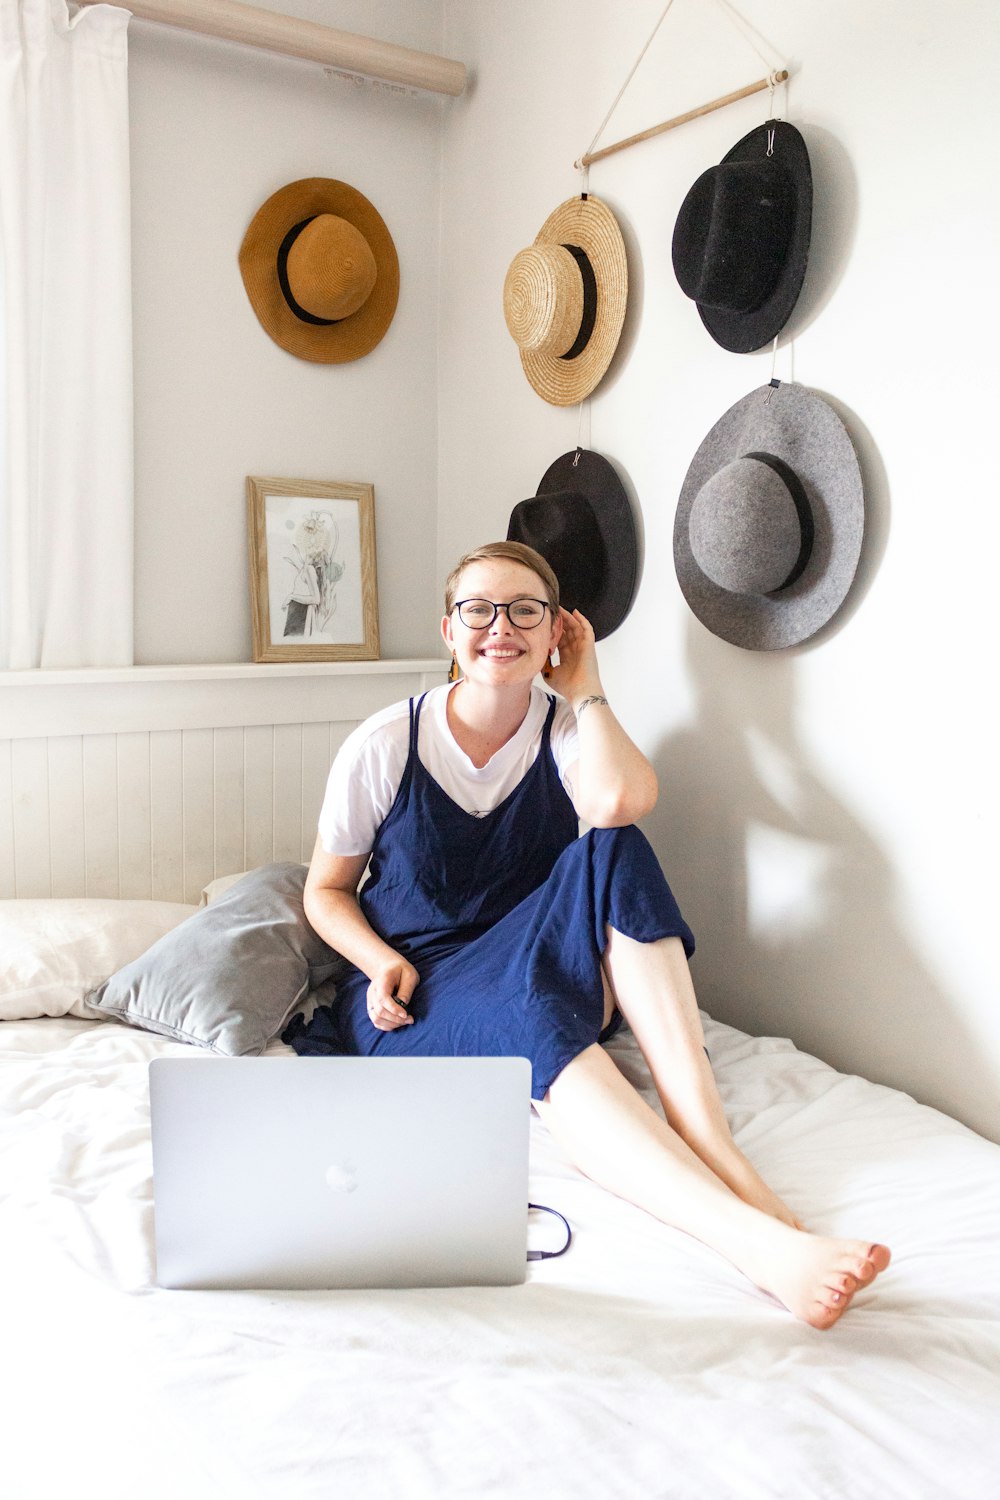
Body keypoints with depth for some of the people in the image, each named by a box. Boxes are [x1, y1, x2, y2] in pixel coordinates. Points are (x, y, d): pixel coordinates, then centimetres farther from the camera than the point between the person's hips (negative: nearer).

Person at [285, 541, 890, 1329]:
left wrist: (584, 686, -12)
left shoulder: (567, 730, -2)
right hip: (415, 998, -2)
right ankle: (753, 1235, -55)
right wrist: (384, 964, -14)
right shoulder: (383, 746, -5)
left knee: (610, 852, -28)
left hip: (543, 975, 2)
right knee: (525, 1009, -38)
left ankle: (715, 1145, -38)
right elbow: (326, 889, 5)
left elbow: (618, 801, -28)